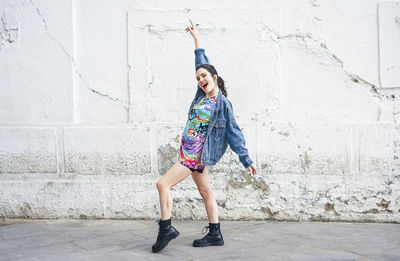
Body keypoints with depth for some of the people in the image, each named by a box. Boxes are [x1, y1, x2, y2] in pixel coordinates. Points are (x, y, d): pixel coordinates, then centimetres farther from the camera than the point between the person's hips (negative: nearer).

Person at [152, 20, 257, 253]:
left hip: (195, 155, -8)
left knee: (163, 184, -11)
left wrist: (247, 161, -11)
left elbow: (234, 133, -11)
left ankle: (166, 228, -4)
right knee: (206, 192, 11)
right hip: (190, 153, 8)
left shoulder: (223, 104, -13)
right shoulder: (203, 94, 6)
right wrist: (197, 38, 27)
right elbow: (202, 62, 19)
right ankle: (215, 235, 17)